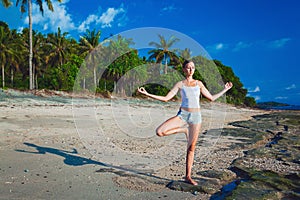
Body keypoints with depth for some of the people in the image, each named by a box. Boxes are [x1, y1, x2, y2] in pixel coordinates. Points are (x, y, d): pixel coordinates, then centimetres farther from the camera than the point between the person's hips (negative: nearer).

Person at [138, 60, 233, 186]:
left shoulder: (199, 84, 10)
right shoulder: (180, 84, 5)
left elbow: (211, 98, 17)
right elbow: (166, 98, -1)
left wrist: (225, 90, 20)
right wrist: (147, 94, -8)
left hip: (196, 116, 1)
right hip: (182, 115, -1)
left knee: (191, 147, 3)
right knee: (160, 131, -21)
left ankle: (188, 176, 14)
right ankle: (183, 129, 4)